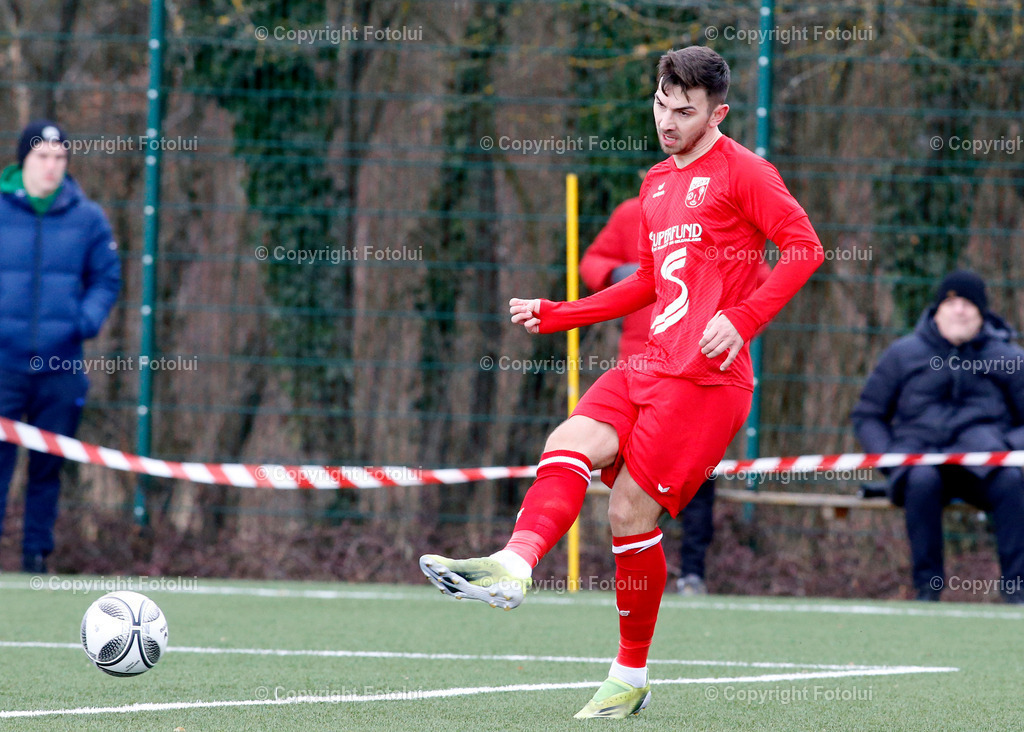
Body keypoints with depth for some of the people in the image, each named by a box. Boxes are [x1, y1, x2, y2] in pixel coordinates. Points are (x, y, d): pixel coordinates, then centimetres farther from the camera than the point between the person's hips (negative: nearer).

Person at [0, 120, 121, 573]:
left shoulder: (87, 218, 7)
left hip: (61, 367, 2)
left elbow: (107, 279, 15)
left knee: (48, 467, 7)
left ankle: (37, 553, 15)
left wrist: (88, 319, -3)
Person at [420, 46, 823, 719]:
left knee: (631, 510, -11)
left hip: (705, 378, -8)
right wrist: (557, 315, 26)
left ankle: (631, 676, 0)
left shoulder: (741, 171, -3)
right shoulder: (656, 185, 22)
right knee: (569, 444, -18)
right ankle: (516, 564, -40)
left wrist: (742, 319, -20)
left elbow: (805, 247, -11)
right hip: (647, 367, 8)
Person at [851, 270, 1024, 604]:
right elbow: (867, 415, 18)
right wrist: (890, 455, 0)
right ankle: (927, 587, -30)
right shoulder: (903, 354, 14)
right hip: (920, 457, 0)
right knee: (922, 480, -37)